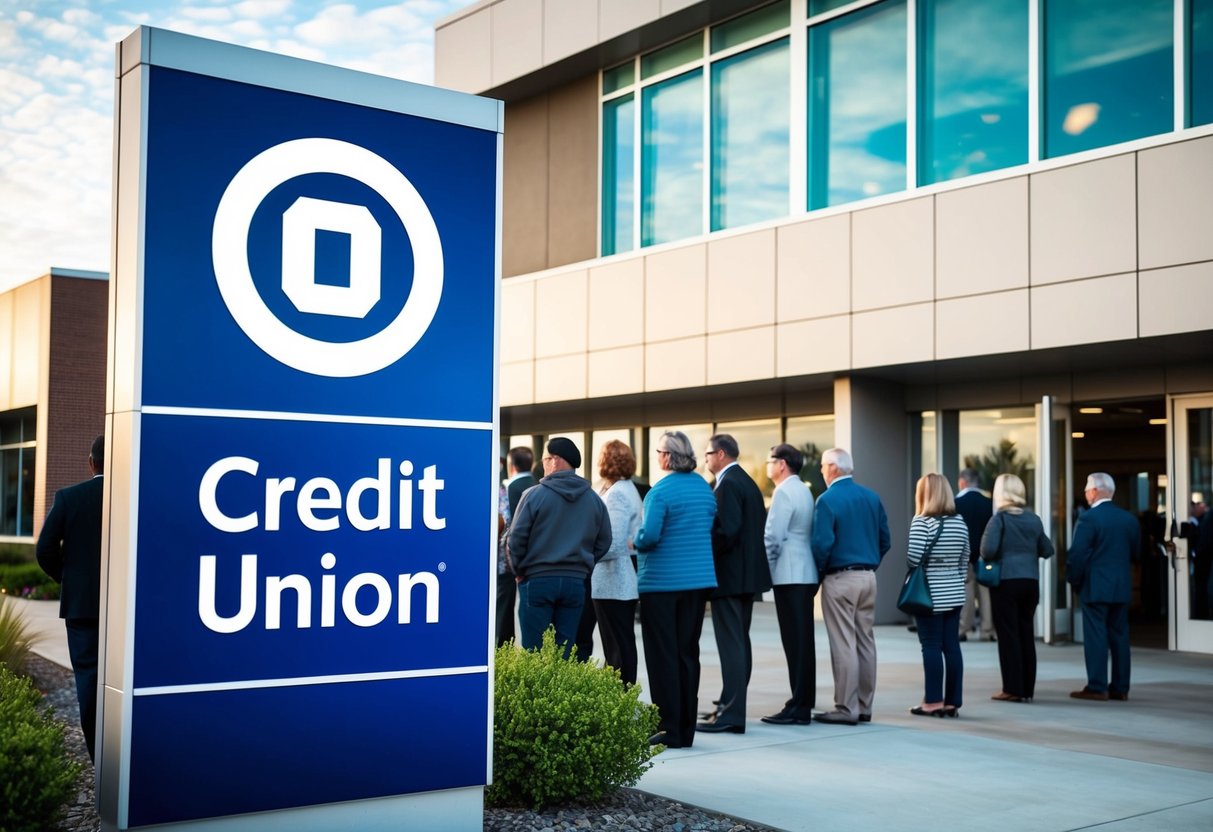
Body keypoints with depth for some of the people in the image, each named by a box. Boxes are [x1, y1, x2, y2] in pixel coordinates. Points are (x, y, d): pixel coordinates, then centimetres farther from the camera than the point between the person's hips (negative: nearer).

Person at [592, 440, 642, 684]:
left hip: (612, 584, -10)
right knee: (623, 644, 14)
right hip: (626, 583, 10)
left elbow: (612, 544, -23)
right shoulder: (628, 489, 16)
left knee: (617, 647, -5)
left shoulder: (616, 494, -16)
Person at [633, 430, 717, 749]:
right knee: (688, 653, 10)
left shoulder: (660, 491, -14)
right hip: (699, 580, 7)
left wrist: (636, 541, -1)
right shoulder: (704, 487, 8)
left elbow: (649, 536, -21)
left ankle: (669, 729, 2)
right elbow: (710, 529, 14)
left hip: (661, 582, -7)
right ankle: (686, 729, 14)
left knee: (663, 656, 0)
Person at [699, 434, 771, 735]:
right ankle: (732, 707, 22)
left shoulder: (727, 484, -15)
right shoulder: (748, 482, 16)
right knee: (740, 641, 14)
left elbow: (727, 530, -24)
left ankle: (730, 714, -7)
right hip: (748, 573, 10)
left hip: (728, 574, -10)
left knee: (731, 644, -9)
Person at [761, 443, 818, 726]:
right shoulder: (804, 491, 17)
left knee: (795, 641, -8)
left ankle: (798, 708, -6)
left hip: (789, 575, -10)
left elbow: (773, 537, -16)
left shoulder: (784, 492, -12)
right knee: (803, 639, 11)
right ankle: (804, 703, 16)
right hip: (806, 574, 10)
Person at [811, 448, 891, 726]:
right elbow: (884, 539, 10)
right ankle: (864, 706, 16)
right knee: (866, 641, 10)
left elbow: (822, 543, -17)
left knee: (844, 645, -3)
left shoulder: (828, 499, -11)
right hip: (868, 577, 7)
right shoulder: (871, 497, 8)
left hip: (840, 578, -7)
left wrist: (818, 573, -2)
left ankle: (847, 709, -1)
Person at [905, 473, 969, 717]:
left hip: (929, 595, -6)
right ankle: (952, 701, 11)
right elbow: (964, 562, 11)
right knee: (951, 646, 7)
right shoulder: (960, 522, 6)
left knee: (931, 646, 0)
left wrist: (924, 568, 4)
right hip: (954, 595, 6)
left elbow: (913, 558, -18)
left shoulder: (922, 521, -13)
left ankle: (934, 701, 2)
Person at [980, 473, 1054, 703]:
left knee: (1008, 635, 0)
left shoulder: (999, 519, -9)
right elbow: (1047, 550, 9)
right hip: (1031, 582, 5)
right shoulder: (1034, 520, 7)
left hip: (1006, 582, -5)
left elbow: (988, 550, -19)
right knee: (1026, 634, 11)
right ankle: (1027, 688, 13)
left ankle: (1013, 689, 0)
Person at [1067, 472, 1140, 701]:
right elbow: (1135, 552, 13)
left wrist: (1074, 580, -3)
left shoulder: (1089, 519, -13)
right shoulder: (1129, 519, 7)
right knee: (1119, 635, 10)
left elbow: (1077, 554, -16)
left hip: (1095, 587, -6)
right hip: (1122, 587, 6)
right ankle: (1120, 688, 13)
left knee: (1095, 636, -2)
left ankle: (1097, 687, -2)